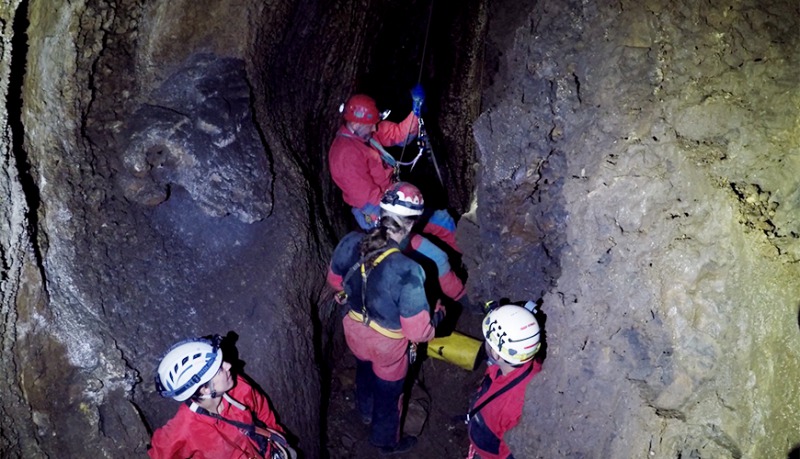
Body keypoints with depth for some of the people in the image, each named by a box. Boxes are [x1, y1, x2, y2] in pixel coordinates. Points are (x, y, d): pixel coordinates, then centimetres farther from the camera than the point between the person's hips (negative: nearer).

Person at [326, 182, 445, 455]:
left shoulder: (350, 243, -22)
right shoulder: (407, 271, -39)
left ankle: (366, 412, 67)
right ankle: (386, 441, 55)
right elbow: (419, 332, -29)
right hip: (387, 343, -5)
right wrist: (438, 315, -8)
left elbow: (335, 281, -1)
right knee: (388, 392, 26)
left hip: (354, 329, 5)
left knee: (365, 371, 37)